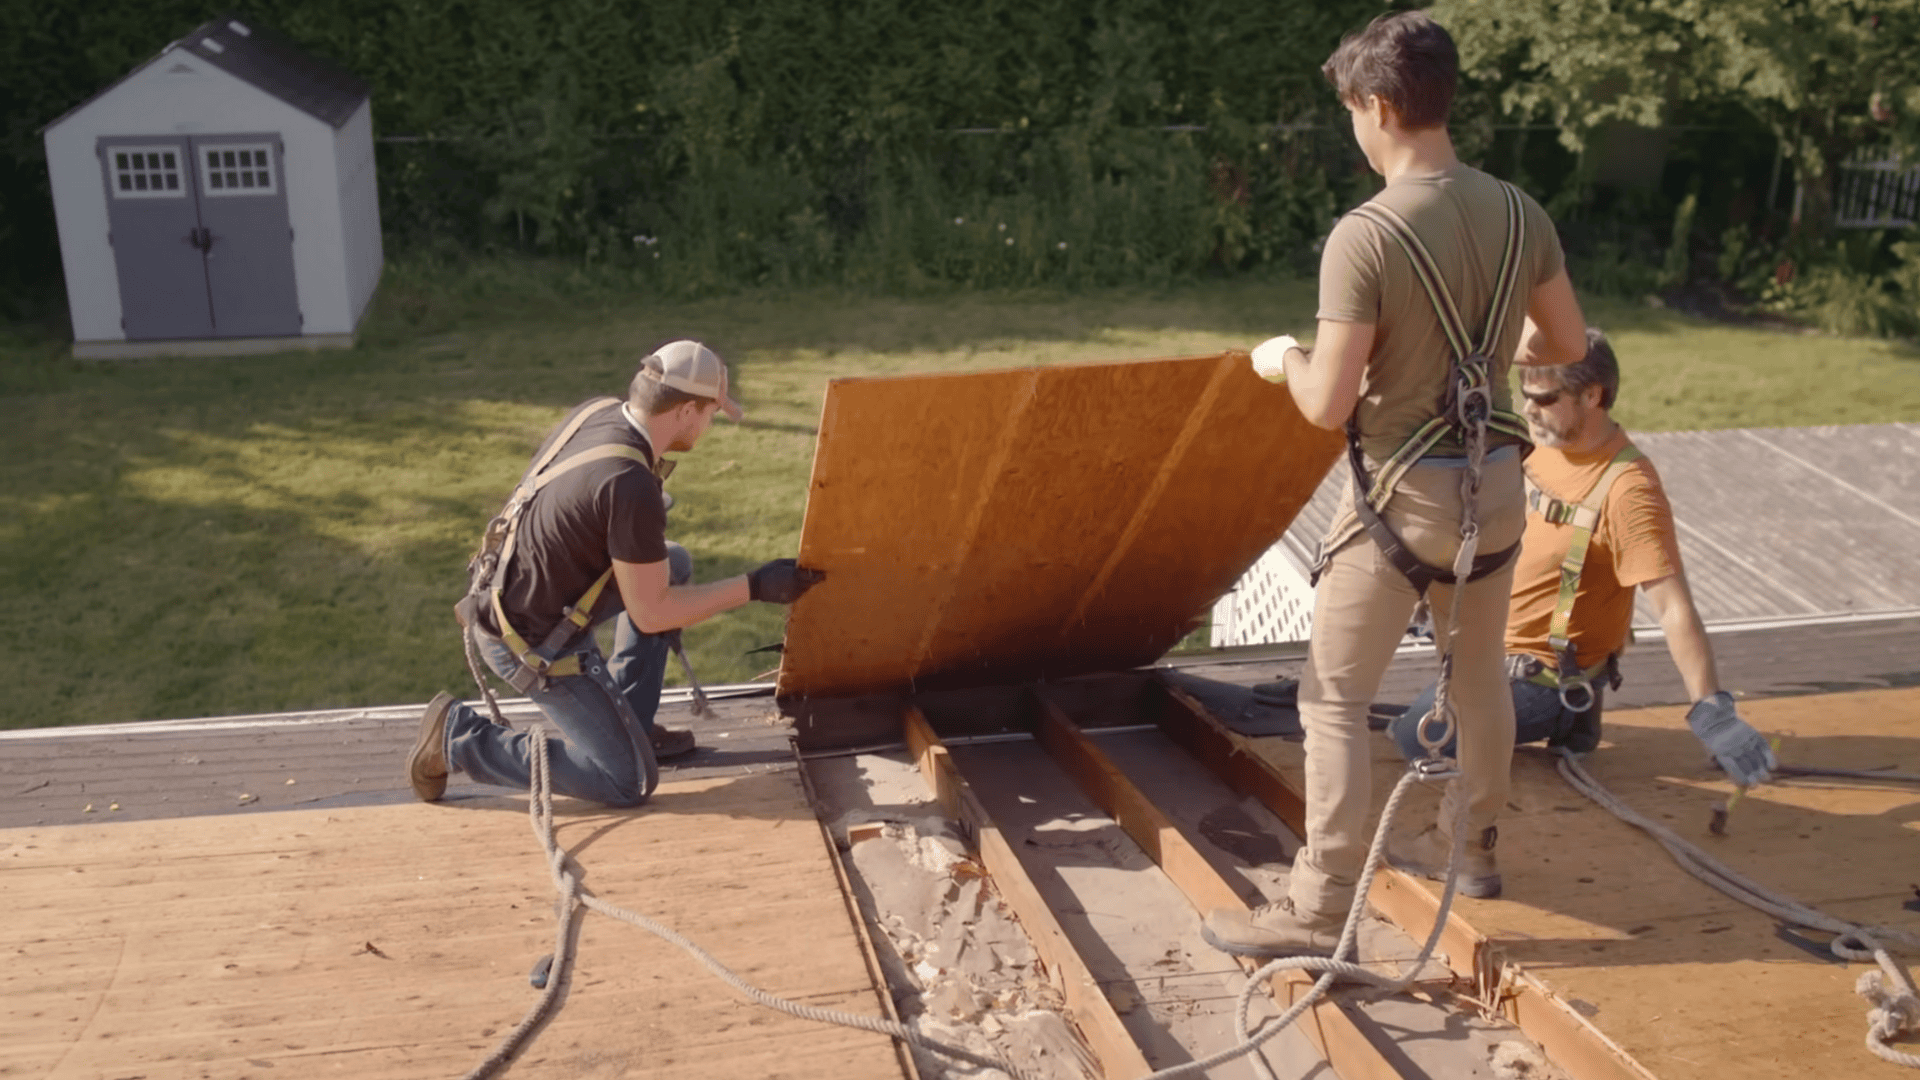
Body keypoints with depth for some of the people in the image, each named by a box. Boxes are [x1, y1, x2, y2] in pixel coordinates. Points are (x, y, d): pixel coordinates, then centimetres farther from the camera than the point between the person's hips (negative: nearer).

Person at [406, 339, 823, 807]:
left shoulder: (600, 411, -5)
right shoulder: (632, 488, -30)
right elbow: (650, 613, -20)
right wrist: (754, 587, -15)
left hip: (506, 590, 9)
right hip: (530, 640, -9)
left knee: (673, 564, 17)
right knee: (630, 782, 0)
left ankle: (628, 722, 22)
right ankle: (459, 737, 2)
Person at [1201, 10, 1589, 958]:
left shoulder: (1365, 236, -21)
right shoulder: (1520, 214, -1)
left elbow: (1329, 405, -21)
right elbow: (1568, 345, 11)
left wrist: (1285, 358, 0)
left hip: (1402, 494, -6)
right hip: (1492, 480, 7)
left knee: (1334, 698, 4)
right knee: (1478, 673, 24)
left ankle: (1321, 908, 8)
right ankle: (1474, 842, 44)